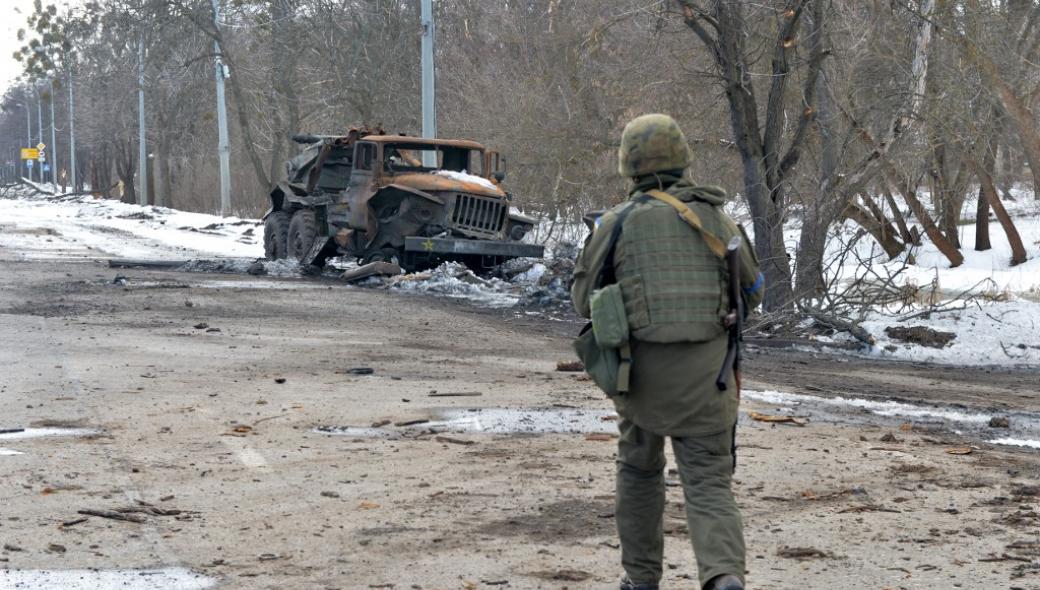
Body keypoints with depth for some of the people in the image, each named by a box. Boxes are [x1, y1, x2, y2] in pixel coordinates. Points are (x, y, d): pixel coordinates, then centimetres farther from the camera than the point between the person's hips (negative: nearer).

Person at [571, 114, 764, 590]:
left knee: (639, 468, 24)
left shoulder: (616, 223, -3)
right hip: (705, 372, 0)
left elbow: (584, 298, 5)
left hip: (641, 368, 0)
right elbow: (751, 292, 15)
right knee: (709, 486, 1)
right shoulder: (717, 219, 4)